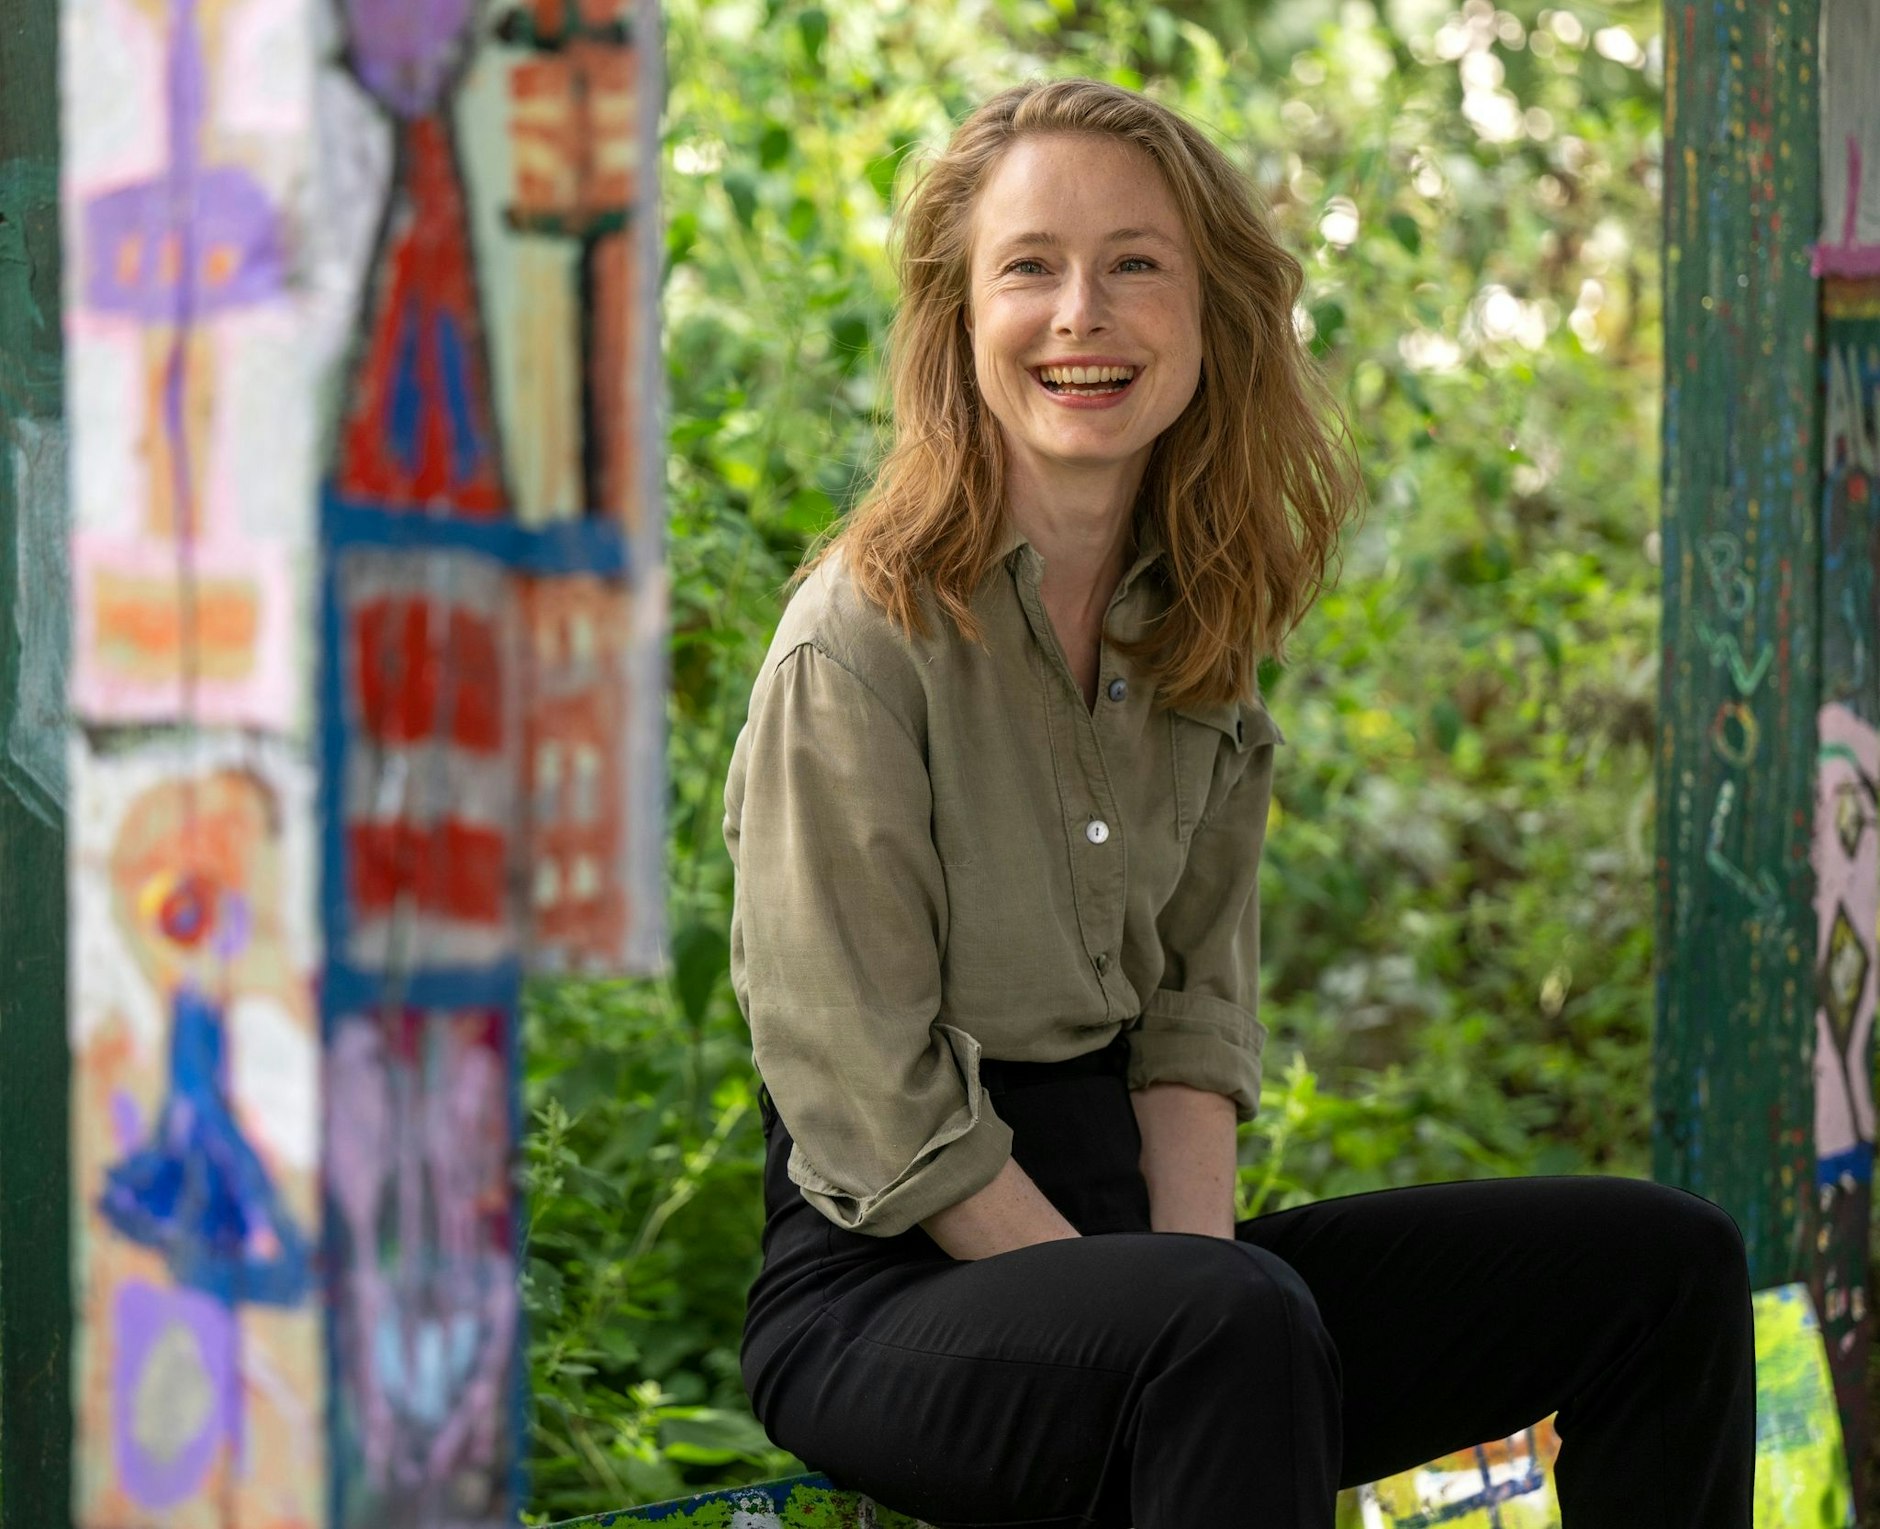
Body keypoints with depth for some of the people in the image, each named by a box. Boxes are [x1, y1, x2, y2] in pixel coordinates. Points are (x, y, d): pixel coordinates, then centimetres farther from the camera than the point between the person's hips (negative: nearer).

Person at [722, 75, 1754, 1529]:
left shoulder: (1195, 636, 10)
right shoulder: (863, 643, -12)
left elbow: (1193, 1024, 8)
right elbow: (875, 1111, -15)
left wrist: (1192, 1258, -11)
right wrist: (1177, 1307, -18)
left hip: (1134, 1236, 7)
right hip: (890, 1291, -7)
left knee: (1667, 1260, -2)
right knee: (1234, 1320, -38)